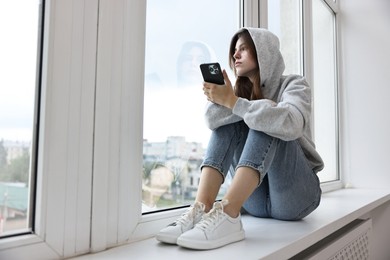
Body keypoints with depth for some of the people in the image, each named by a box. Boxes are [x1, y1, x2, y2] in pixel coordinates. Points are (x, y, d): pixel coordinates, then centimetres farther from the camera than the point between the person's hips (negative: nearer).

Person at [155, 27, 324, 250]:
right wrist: (222, 99, -28)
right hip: (256, 199, 3)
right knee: (228, 119, -14)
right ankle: (202, 209, -32)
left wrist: (232, 102, -30)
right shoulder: (241, 91, 10)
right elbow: (214, 121, -12)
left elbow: (289, 124, -28)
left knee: (267, 123, -25)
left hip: (297, 194, -3)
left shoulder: (293, 85, -3)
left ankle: (227, 215, -42)